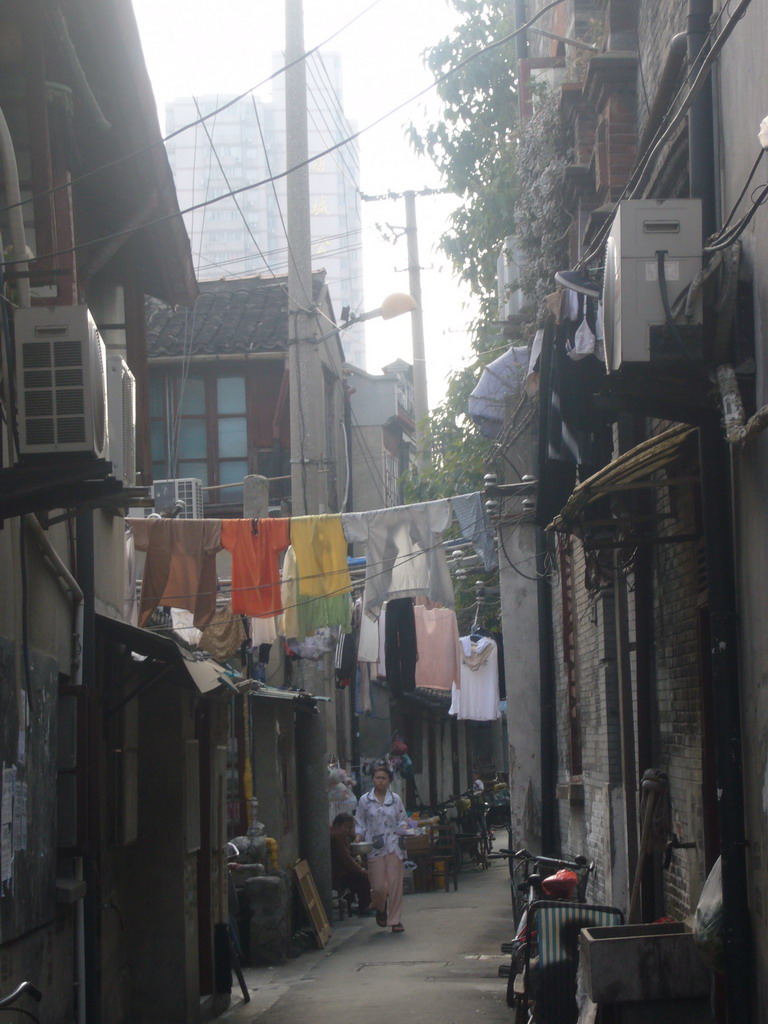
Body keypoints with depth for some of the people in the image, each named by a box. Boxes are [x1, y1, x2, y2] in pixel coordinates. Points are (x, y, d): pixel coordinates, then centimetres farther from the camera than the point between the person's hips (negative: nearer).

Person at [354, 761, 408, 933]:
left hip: (393, 846, 1)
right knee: (379, 887, -3)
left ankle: (394, 919, 7)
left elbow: (402, 820, 14)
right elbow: (360, 823, 7)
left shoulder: (395, 799, 7)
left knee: (395, 883, -3)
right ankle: (380, 910, 28)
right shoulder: (365, 800, 2)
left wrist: (403, 827, -7)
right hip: (374, 848, -1)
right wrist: (359, 835, -11)